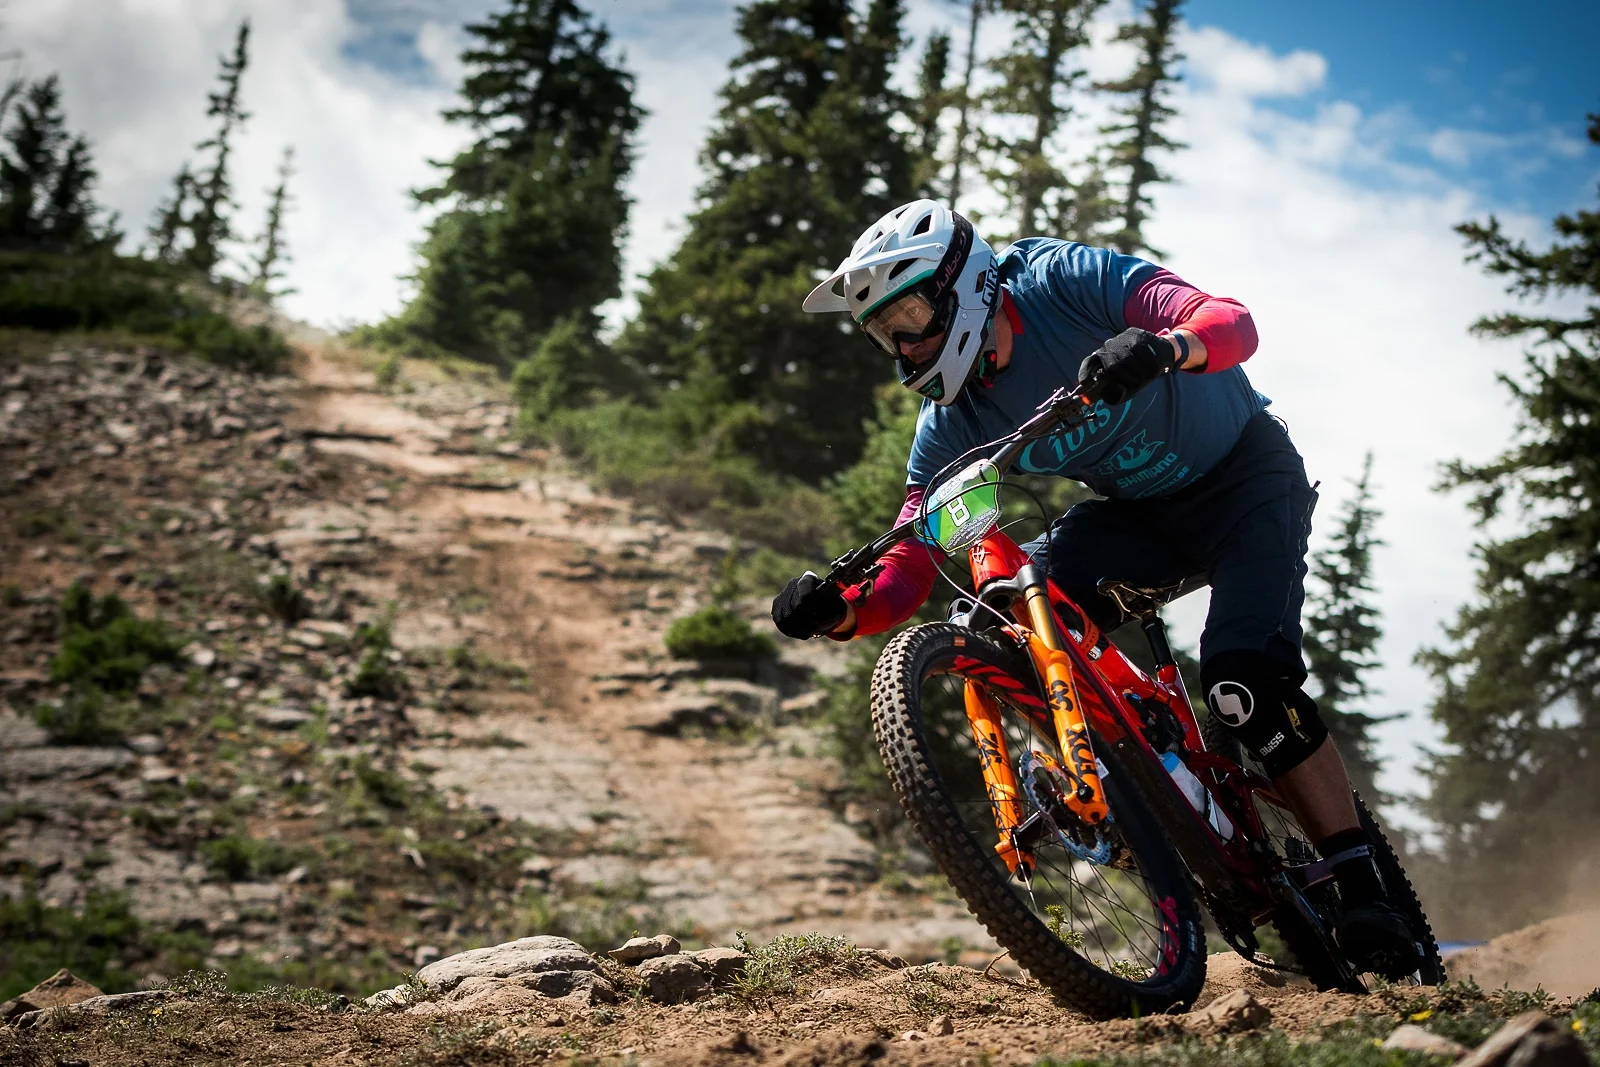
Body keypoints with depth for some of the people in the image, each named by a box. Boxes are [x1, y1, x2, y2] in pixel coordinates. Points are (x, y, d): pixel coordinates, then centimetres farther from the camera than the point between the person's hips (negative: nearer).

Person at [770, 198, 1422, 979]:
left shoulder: (1069, 281, -24)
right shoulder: (952, 425, -11)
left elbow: (1234, 324, -36)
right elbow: (908, 576, -14)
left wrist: (1164, 347, -58)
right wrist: (843, 611, -36)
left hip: (1245, 479, -5)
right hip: (1141, 511, 5)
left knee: (1242, 678, -26)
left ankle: (1362, 891, -14)